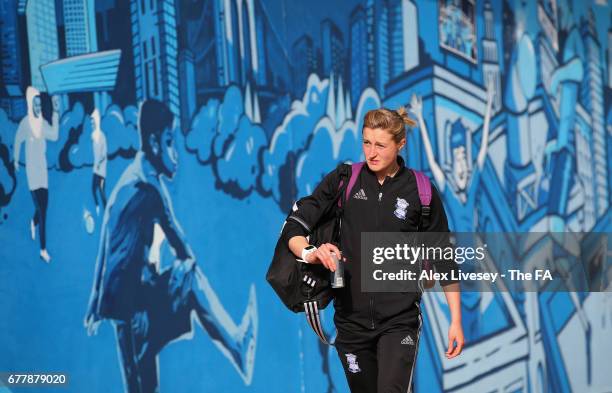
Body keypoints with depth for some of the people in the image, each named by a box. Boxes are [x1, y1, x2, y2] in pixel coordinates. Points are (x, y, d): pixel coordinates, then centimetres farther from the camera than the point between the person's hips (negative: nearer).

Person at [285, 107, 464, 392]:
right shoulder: (341, 181, 2)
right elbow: (294, 228, 2)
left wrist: (456, 321, 3)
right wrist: (310, 252, -20)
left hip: (400, 320, -2)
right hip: (351, 318, 2)